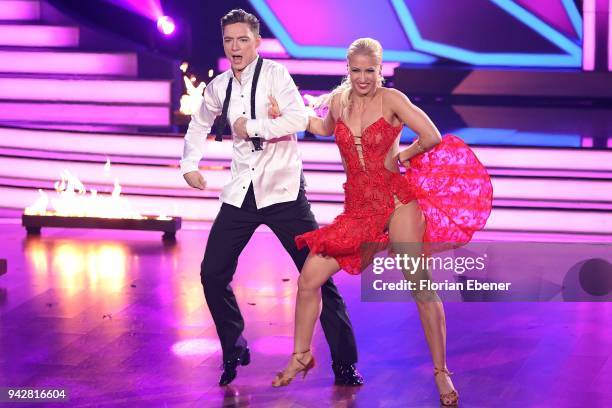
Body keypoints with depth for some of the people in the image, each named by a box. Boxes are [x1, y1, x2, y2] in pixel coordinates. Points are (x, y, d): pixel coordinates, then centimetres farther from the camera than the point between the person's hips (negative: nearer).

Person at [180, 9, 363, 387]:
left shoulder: (275, 74, -9)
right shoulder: (219, 87, 7)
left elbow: (299, 117, -25)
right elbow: (199, 126, 27)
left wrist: (252, 126, -19)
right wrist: (190, 164, 14)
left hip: (283, 190, -5)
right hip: (241, 194, 5)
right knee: (213, 274, 2)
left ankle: (345, 364, 2)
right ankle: (234, 351, 24)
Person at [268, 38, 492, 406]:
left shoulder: (391, 99, -8)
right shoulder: (339, 100, 7)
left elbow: (432, 137, -14)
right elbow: (326, 129, 30)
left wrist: (398, 158, -3)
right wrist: (288, 114, 21)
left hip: (397, 200, -4)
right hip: (358, 207, 5)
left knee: (421, 286, -8)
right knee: (309, 277, -2)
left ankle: (442, 373, 1)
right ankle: (301, 357, 18)